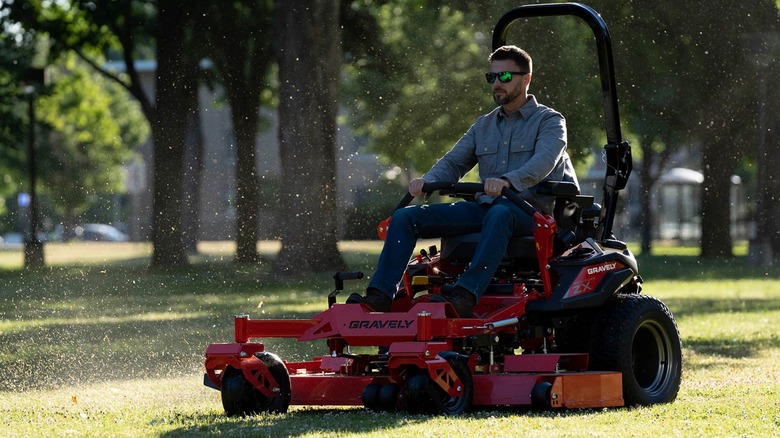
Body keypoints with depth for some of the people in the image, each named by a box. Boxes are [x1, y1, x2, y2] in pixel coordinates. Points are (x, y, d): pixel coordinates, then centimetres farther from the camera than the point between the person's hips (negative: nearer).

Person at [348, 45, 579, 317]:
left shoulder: (550, 121, 3)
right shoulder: (484, 126, 23)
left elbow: (543, 162, -16)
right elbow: (453, 162, 16)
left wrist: (507, 181, -37)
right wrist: (427, 181, -8)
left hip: (529, 211, -6)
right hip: (484, 208, 6)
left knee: (499, 214, -43)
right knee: (405, 217, -10)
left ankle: (464, 298, -56)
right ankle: (379, 297, -22)